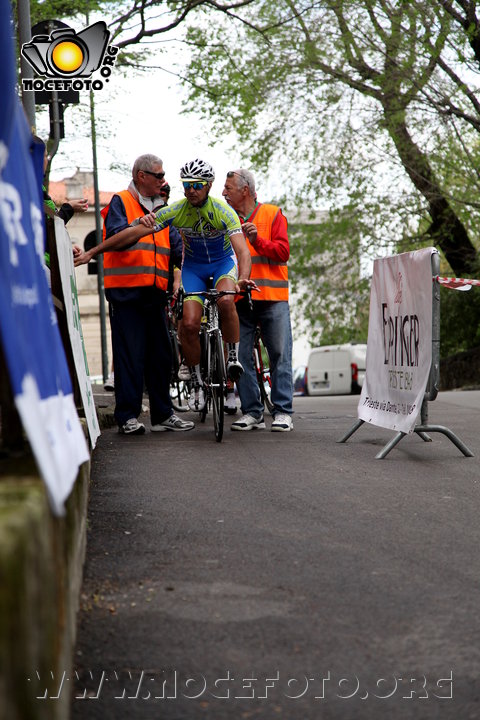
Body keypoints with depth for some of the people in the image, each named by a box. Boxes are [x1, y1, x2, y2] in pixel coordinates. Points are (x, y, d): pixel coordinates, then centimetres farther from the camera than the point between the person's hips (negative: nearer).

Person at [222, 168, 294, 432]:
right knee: (242, 357, 0)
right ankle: (252, 412, 6)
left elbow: (283, 252, -3)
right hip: (239, 299, 3)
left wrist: (257, 239, -15)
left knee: (279, 356, -3)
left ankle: (283, 412, 1)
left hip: (272, 299, -3)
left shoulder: (272, 215, 6)